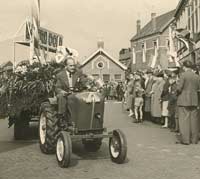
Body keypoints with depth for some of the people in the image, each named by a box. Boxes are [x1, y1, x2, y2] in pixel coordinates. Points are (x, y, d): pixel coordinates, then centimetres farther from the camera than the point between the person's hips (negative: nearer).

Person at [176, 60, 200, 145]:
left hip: (184, 100, -5)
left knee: (184, 119, -2)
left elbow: (179, 88, -13)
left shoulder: (183, 75, -9)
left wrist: (178, 92, 7)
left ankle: (185, 139, -2)